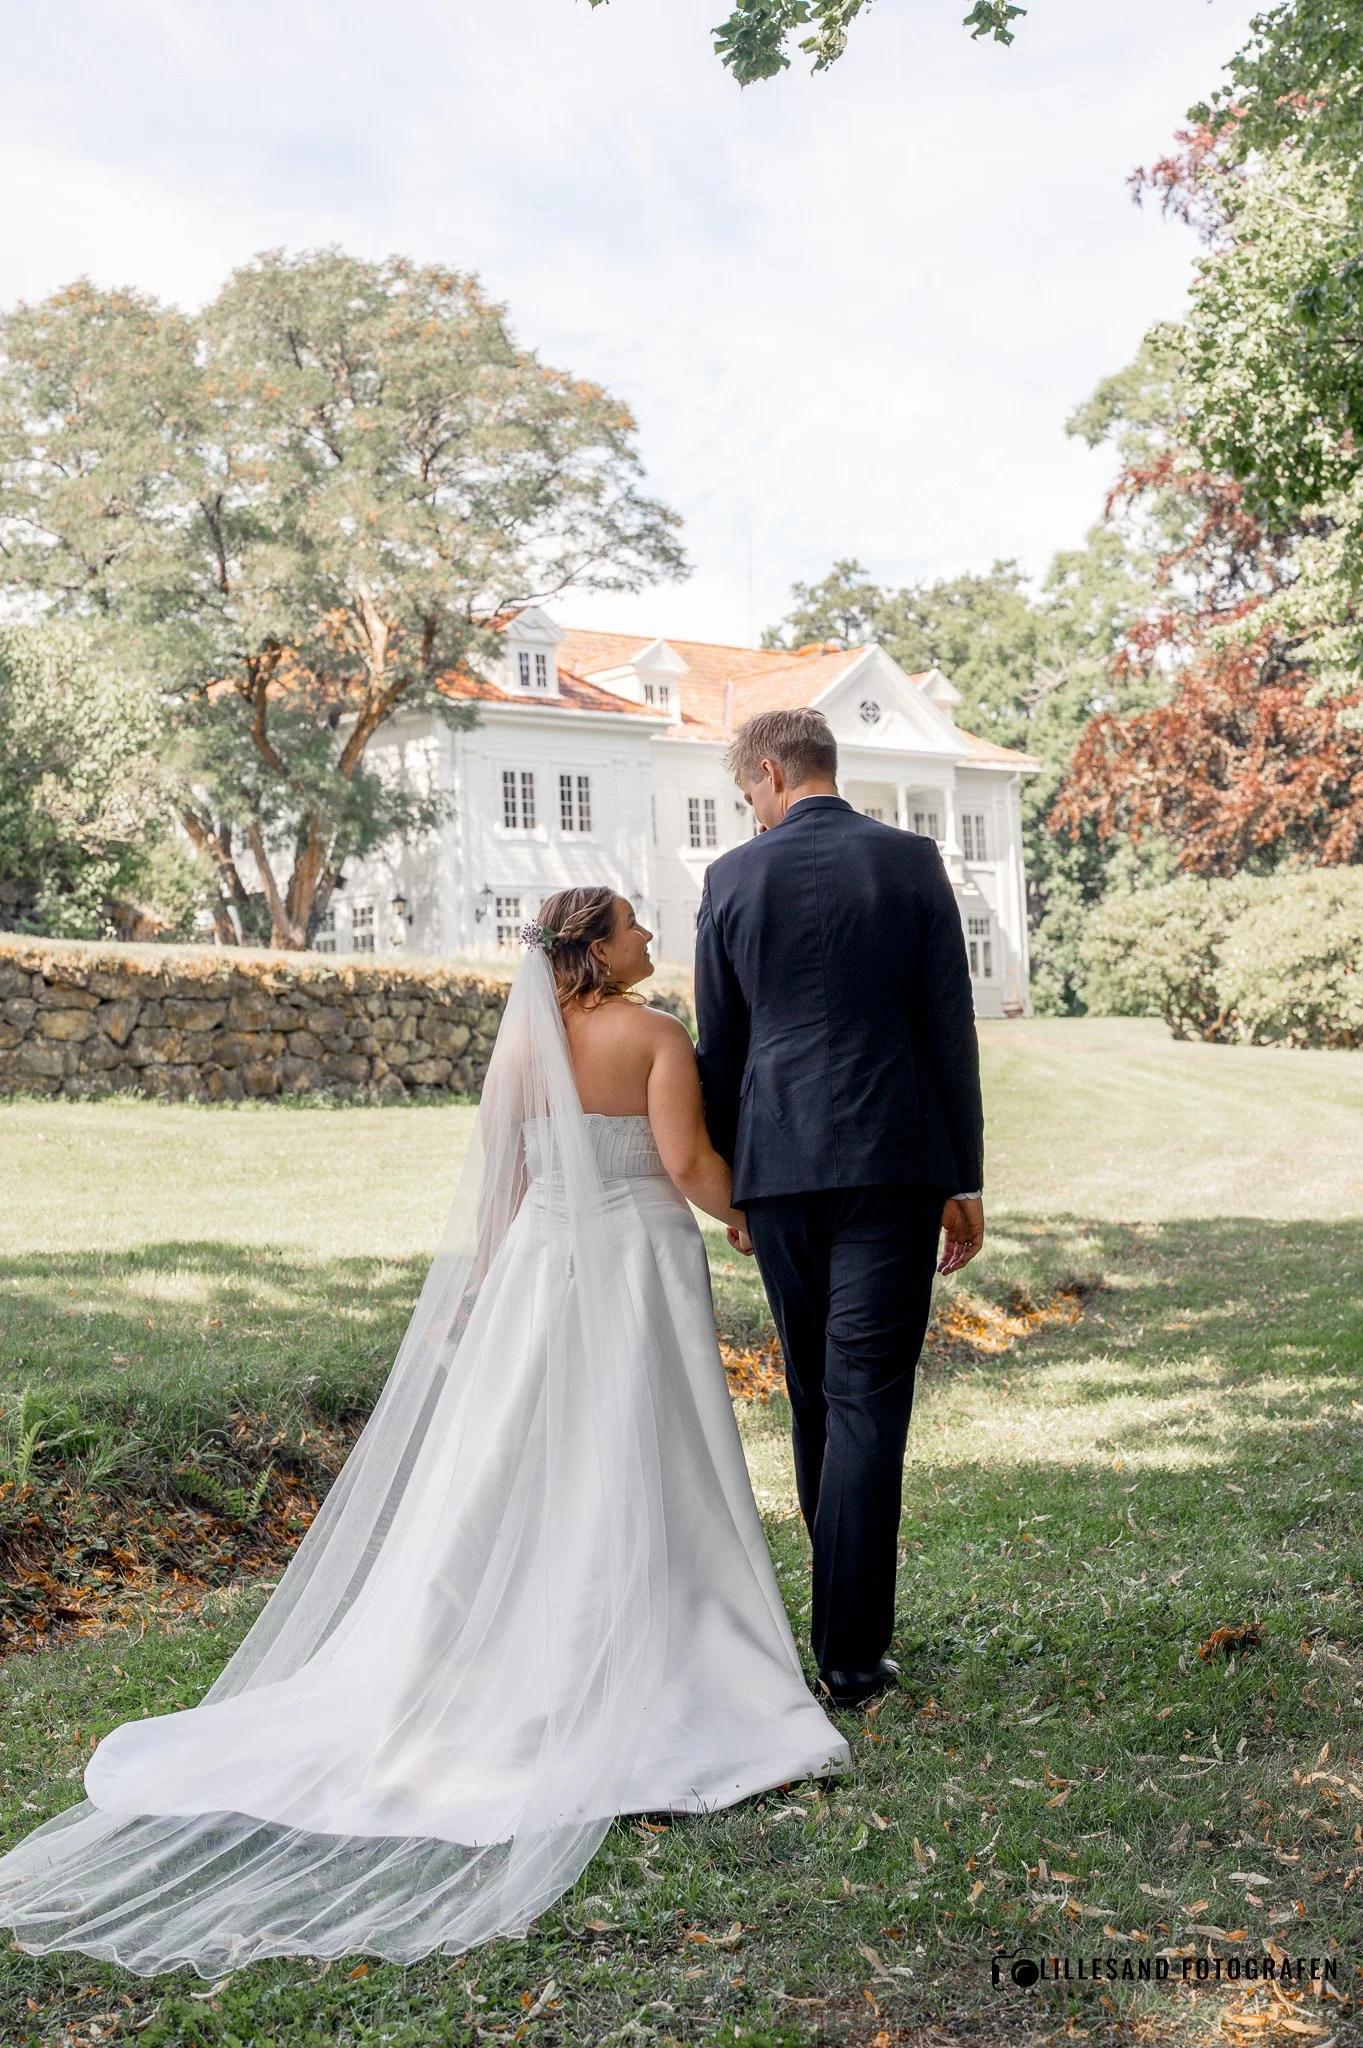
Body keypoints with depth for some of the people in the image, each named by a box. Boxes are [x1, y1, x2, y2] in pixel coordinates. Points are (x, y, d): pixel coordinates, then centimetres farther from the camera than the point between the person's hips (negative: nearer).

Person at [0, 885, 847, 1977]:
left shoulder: (524, 1039, 6)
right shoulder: (655, 1034, -7)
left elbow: (500, 1177, 6)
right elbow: (688, 1161, -14)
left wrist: (484, 1296, 13)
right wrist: (742, 1214, 5)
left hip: (539, 1265, 4)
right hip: (639, 1264, -4)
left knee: (504, 1476, 7)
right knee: (631, 1477, 2)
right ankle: (625, 1679, 6)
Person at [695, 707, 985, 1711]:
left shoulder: (734, 877, 2)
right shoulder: (911, 862, 0)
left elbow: (718, 1044, 6)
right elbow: (949, 1025, -2)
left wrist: (727, 1180, 17)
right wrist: (965, 1178, 3)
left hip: (778, 1166, 2)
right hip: (893, 1162, -2)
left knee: (816, 1394, 15)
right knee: (867, 1397, -1)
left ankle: (842, 1617, 27)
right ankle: (852, 1648, 0)